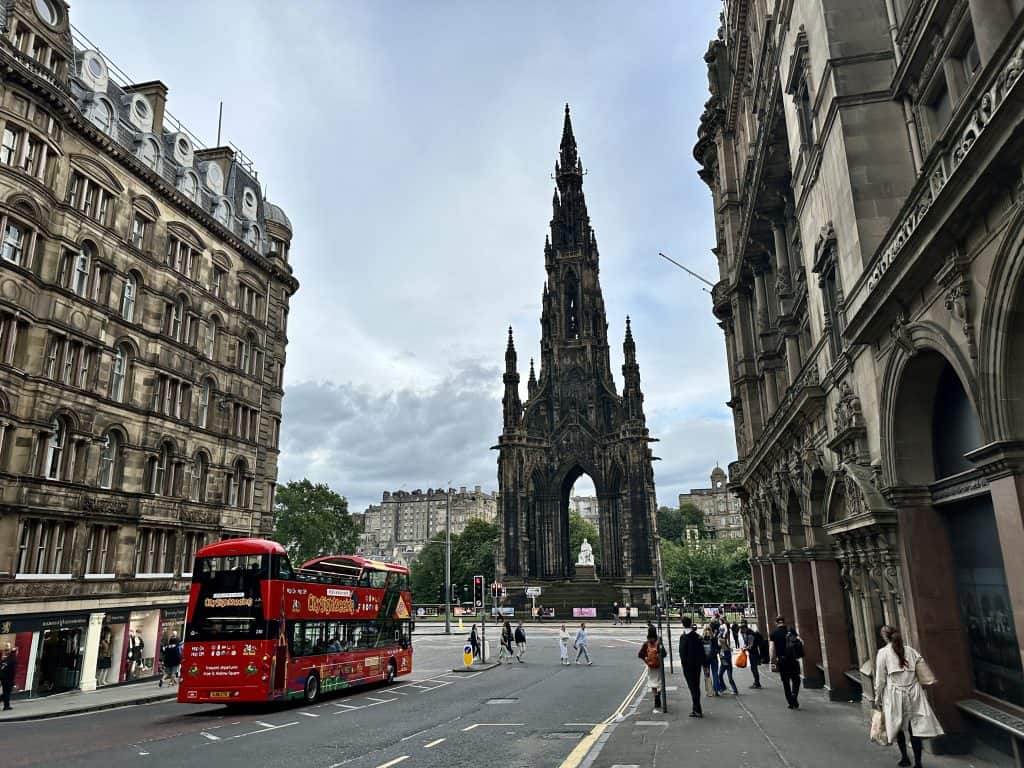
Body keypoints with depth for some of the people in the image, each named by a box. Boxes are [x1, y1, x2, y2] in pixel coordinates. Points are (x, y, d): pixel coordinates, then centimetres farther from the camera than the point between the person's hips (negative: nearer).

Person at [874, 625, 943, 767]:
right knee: (915, 727, 5)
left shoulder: (883, 653, -5)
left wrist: (877, 698, 5)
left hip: (895, 694, -3)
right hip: (913, 693, 3)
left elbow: (880, 679, -4)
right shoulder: (910, 650, 5)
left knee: (898, 727, 15)